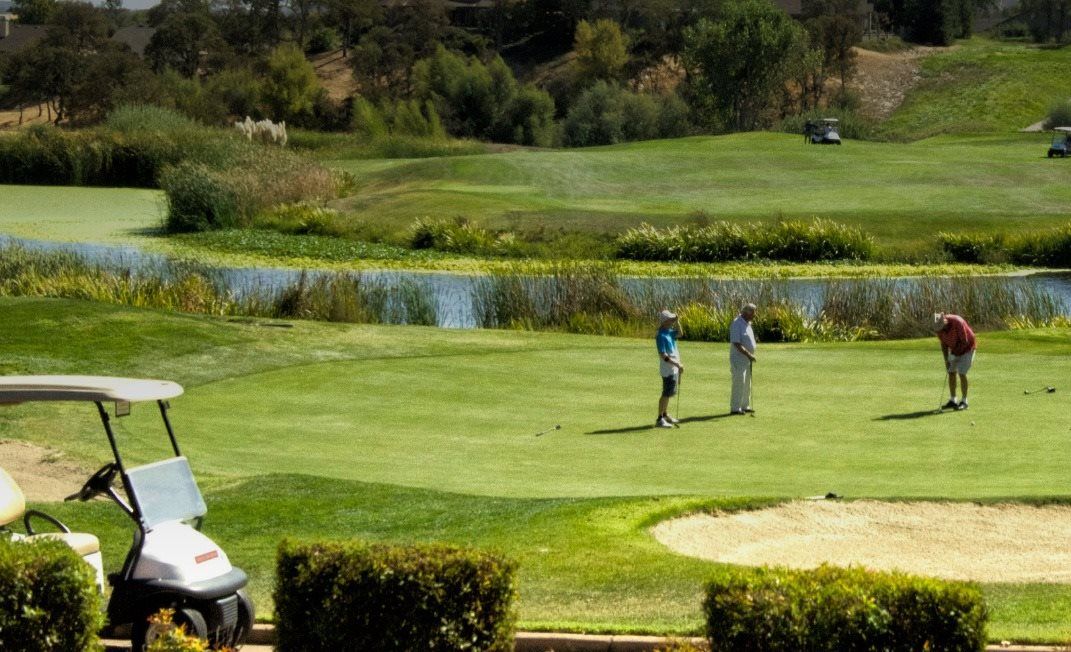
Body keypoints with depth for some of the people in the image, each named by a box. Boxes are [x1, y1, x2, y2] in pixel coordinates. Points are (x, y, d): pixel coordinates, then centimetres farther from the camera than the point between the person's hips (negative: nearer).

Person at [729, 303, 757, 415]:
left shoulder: (747, 323, 11)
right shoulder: (737, 324, -18)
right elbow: (736, 344, -24)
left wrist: (751, 356, 17)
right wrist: (749, 355, -25)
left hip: (747, 359, 10)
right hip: (738, 358, -9)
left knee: (747, 383, 13)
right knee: (739, 383, -10)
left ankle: (745, 406, 20)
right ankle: (735, 408, -7)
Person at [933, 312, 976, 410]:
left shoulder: (957, 322, -35)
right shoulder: (938, 326, -14)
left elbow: (965, 342, -26)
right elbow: (943, 343, -3)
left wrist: (953, 353, -18)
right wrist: (946, 360, -11)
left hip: (967, 348, -6)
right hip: (954, 350, 6)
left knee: (961, 374, -13)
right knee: (951, 373, 3)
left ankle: (964, 402, -5)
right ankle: (952, 401, 10)